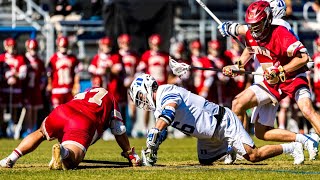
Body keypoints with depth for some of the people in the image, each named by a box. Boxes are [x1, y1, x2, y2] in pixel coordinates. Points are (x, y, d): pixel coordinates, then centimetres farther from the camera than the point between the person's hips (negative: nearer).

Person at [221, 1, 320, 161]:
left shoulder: (280, 33, -22)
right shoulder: (250, 35, -2)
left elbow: (303, 57, -29)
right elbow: (249, 50, 22)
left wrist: (279, 71, -30)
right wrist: (237, 66, 5)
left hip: (293, 78, -7)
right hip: (271, 83, 7)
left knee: (307, 110, -31)